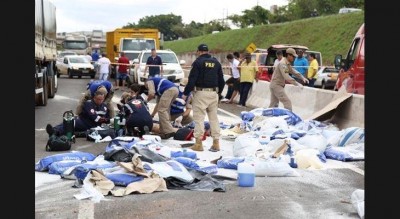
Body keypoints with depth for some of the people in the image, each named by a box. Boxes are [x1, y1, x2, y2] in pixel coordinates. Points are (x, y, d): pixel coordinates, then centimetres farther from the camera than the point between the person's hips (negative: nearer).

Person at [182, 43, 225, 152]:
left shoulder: (198, 62, -7)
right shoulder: (216, 62, 12)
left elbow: (192, 80, -12)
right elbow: (221, 80, 15)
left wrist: (185, 93, -6)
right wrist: (219, 92, 28)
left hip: (201, 92, -6)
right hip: (214, 92, 6)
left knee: (199, 117, -1)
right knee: (213, 117, 10)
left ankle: (198, 143, -2)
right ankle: (216, 143, 11)